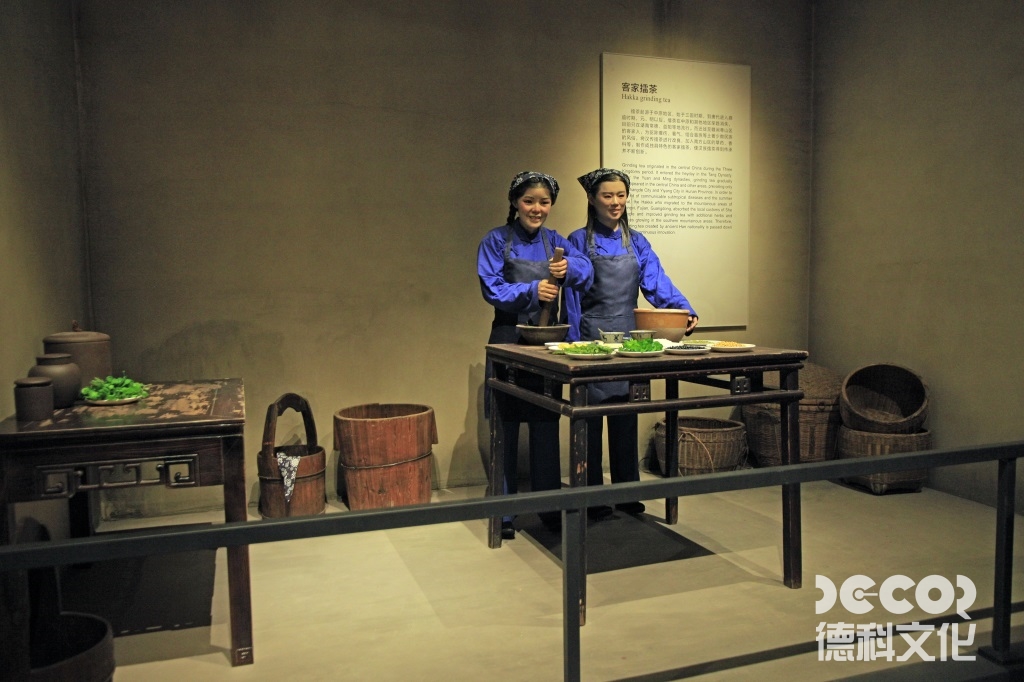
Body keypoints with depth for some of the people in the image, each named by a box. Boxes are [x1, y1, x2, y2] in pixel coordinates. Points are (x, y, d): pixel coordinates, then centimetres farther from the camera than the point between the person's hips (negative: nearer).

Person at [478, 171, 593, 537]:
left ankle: (550, 507, 24)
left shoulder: (554, 241, 9)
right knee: (506, 428, 2)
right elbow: (492, 289, -14)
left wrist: (569, 268, -29)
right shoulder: (496, 241, -2)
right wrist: (532, 291, -29)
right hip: (509, 340, -3)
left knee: (547, 426, 10)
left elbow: (586, 270, -7)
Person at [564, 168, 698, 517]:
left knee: (626, 418, 9)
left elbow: (658, 283, 0)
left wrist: (685, 309, -17)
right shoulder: (579, 241, -1)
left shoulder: (636, 242, 10)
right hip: (592, 338, -3)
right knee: (590, 419, 1)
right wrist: (575, 344, -8)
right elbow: (573, 298, -3)